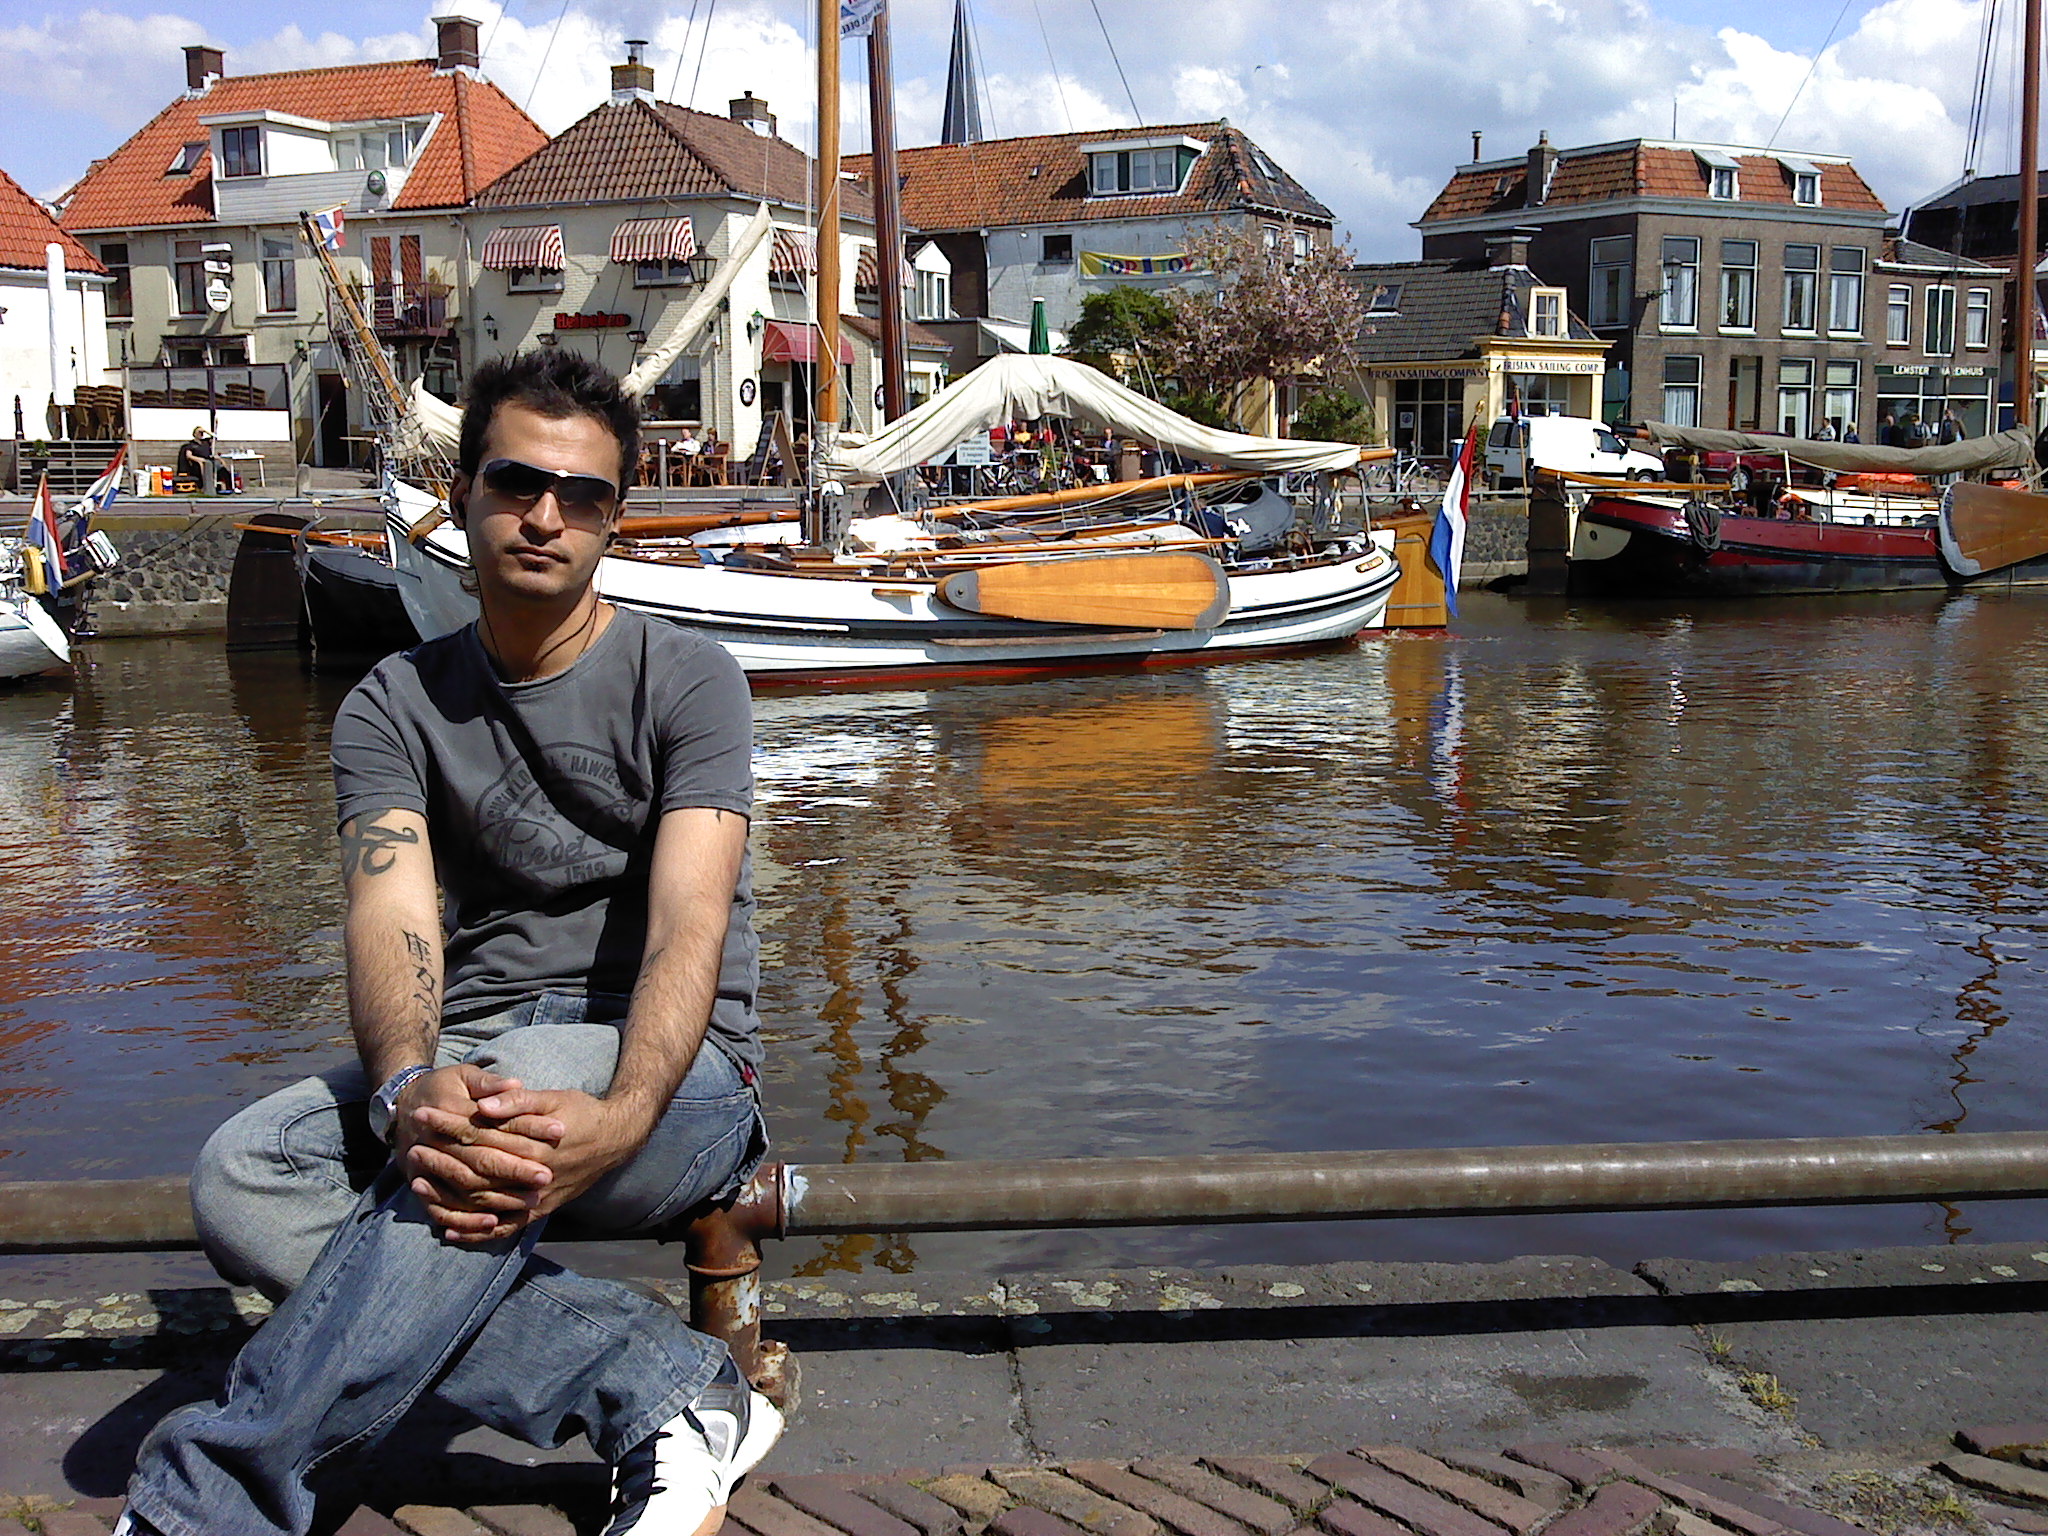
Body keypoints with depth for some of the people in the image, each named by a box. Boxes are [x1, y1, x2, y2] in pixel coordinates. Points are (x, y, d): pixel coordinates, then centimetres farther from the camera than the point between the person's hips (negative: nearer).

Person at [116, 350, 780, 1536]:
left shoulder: (685, 680, -1)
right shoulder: (398, 705, 8)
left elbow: (690, 925, -16)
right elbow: (391, 917, -10)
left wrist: (616, 1117, -37)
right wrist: (406, 1088, -35)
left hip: (679, 1078, -3)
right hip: (472, 1058, 4)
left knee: (518, 1084, -38)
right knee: (243, 1180, -25)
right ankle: (665, 1386, -26)